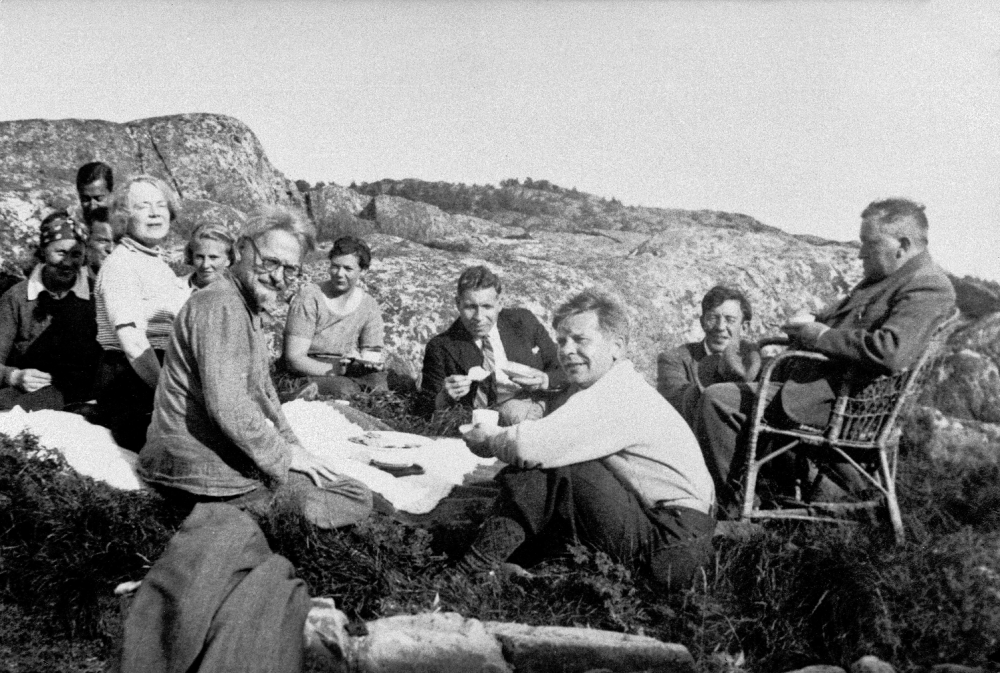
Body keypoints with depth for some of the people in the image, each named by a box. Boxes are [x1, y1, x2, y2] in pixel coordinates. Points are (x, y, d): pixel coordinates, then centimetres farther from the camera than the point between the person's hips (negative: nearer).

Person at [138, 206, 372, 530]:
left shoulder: (249, 308, 18)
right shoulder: (220, 306, -19)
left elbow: (261, 390, 23)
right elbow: (228, 407, -27)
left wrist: (290, 443, 11)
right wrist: (285, 455, -15)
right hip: (208, 472, -11)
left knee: (355, 493, 20)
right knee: (356, 501, -10)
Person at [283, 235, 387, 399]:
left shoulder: (369, 306, 7)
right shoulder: (309, 297, -7)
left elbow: (371, 355, 5)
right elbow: (294, 359, -13)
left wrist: (369, 363, -21)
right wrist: (335, 370, -26)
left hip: (351, 374, 4)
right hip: (310, 374, -4)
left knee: (379, 381, -28)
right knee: (345, 389, -34)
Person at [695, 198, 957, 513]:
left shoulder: (929, 286, -15)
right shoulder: (887, 277, 16)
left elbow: (890, 353, -30)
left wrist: (822, 336, -19)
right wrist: (808, 328, 1)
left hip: (841, 401, -11)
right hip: (826, 380, 11)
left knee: (717, 399, -15)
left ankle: (722, 501, -1)